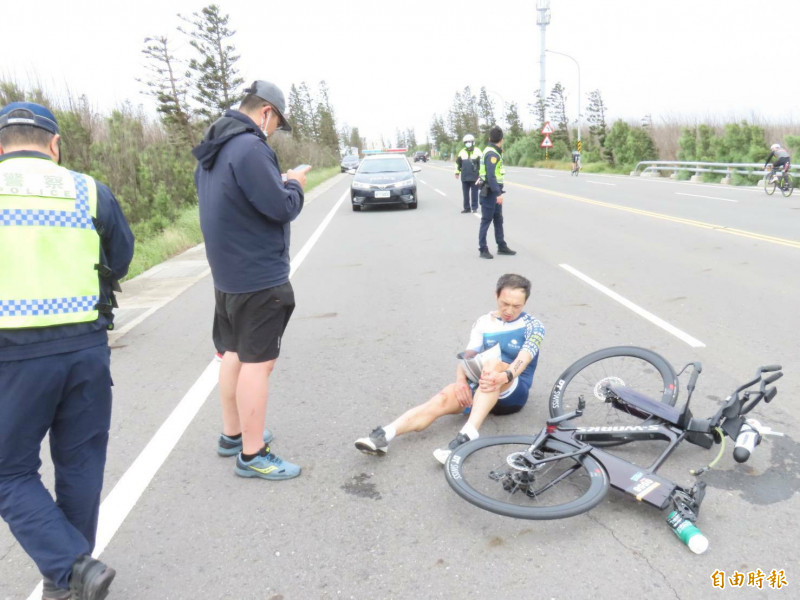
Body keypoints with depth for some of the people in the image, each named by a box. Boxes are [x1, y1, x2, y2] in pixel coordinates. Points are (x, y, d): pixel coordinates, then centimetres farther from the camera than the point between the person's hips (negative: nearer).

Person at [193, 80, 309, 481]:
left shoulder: (212, 149, 11)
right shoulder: (251, 148, -20)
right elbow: (282, 208, -22)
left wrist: (278, 183, 11)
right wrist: (294, 185, -2)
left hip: (226, 273, 10)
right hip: (259, 276, -10)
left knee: (233, 352, 18)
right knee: (258, 361, -2)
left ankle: (232, 434, 32)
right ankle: (252, 455, 8)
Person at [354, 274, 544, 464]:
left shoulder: (533, 325, -1)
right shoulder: (483, 323, 9)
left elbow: (525, 357, -20)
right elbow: (468, 355, -3)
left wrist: (505, 376, -41)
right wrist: (461, 379, -26)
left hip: (513, 393, -3)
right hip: (483, 386, 3)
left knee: (493, 364, -36)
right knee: (442, 399, -28)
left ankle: (467, 437, -50)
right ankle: (383, 436, -46)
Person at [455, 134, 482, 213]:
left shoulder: (477, 151, -2)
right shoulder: (462, 152, 9)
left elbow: (481, 163, -1)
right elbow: (458, 162, 18)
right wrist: (457, 172, 16)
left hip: (474, 177, -4)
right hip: (464, 177, 4)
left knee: (474, 193, 1)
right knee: (465, 193, 7)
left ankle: (474, 207, 10)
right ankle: (466, 208, 15)